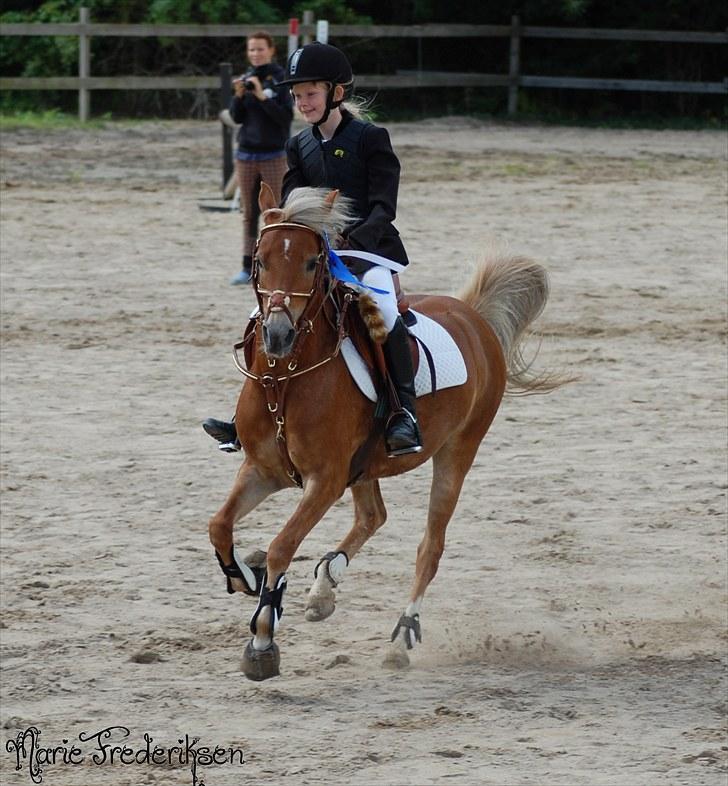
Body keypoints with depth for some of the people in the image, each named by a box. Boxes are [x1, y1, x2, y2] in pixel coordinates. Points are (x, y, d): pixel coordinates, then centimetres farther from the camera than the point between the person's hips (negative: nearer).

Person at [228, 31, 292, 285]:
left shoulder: (281, 79, -4)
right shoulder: (246, 78, 9)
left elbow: (286, 117, -11)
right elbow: (236, 117, 8)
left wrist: (262, 96, -20)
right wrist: (239, 95, -10)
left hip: (273, 155, -4)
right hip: (246, 154, 4)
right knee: (249, 214, 4)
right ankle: (248, 267, 5)